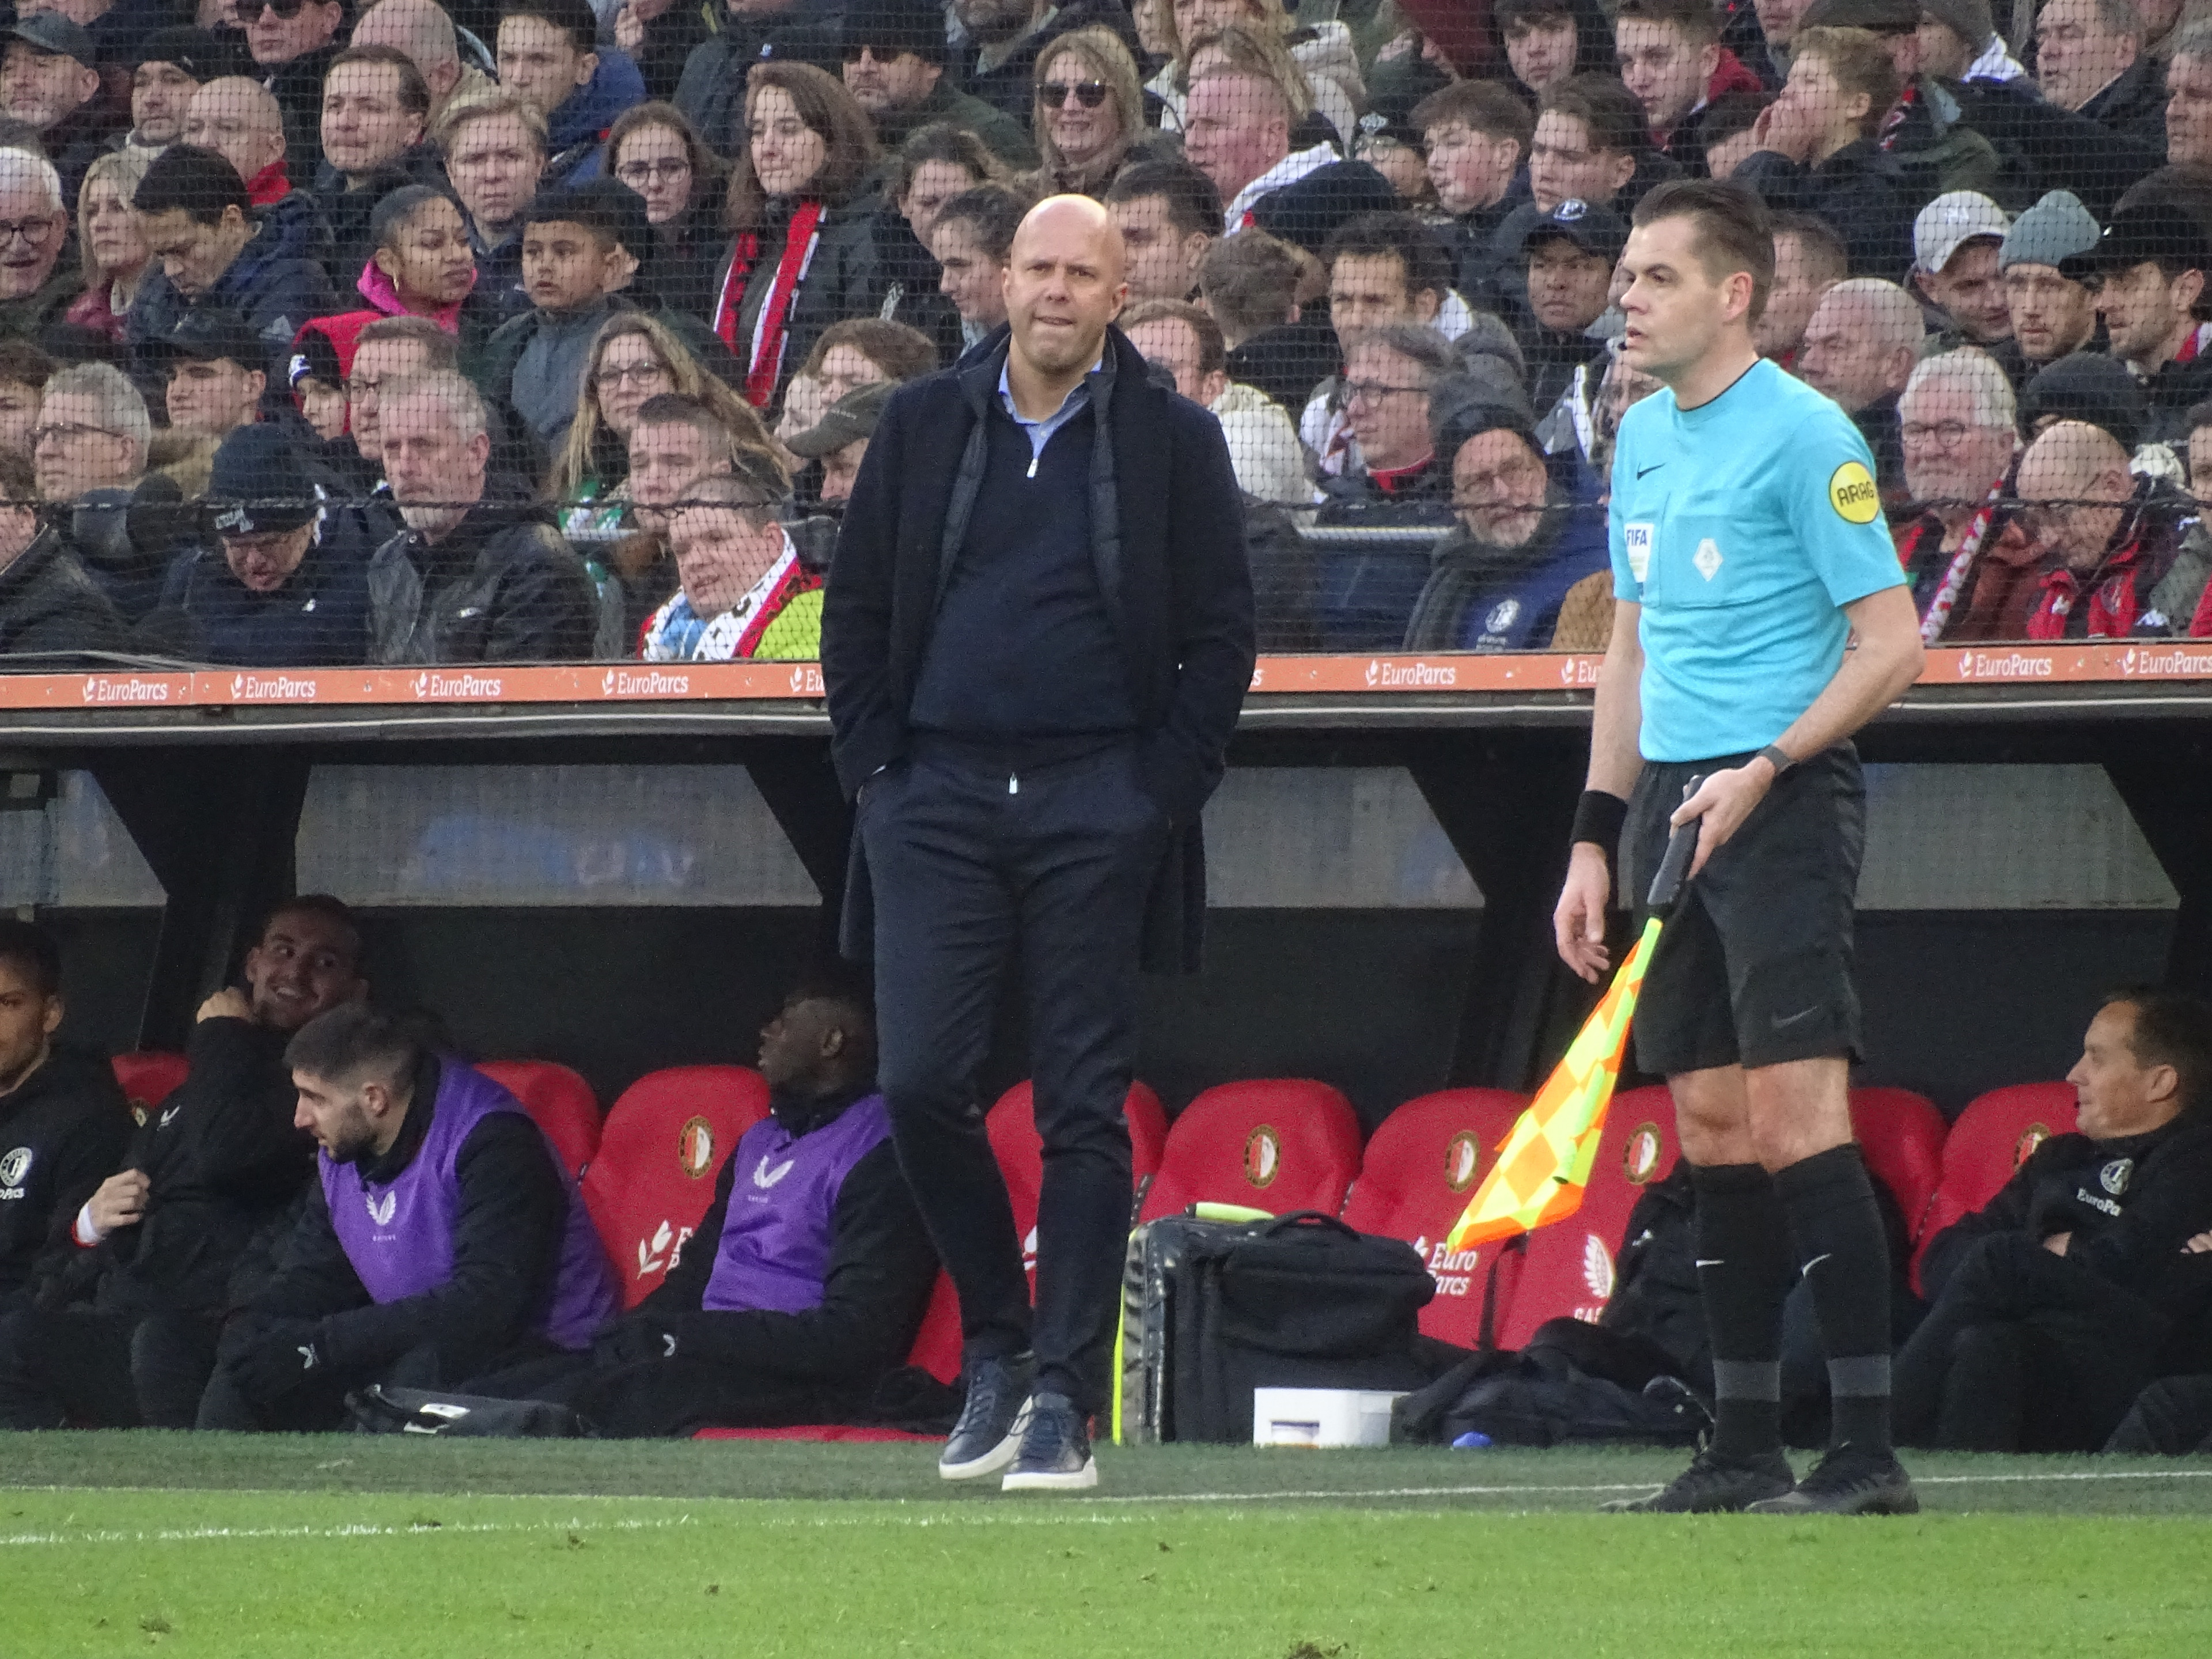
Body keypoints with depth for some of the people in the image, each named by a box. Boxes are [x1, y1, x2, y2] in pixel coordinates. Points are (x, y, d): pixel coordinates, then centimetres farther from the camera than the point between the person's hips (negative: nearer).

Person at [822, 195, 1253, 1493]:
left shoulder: (1174, 444, 3)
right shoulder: (926, 427, 10)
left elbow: (1223, 634, 4)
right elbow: (855, 608, 13)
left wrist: (1165, 790, -5)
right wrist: (876, 771, 3)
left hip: (1099, 810, -2)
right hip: (941, 795, 2)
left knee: (1085, 1107, -3)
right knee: (922, 1081, -7)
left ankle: (1065, 1399, 0)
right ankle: (996, 1346, 12)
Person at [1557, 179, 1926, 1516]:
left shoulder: (1807, 437, -9)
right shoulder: (1644, 438, 15)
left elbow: (1892, 643, -12)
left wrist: (1765, 769, -20)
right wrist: (1597, 838, 17)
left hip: (1784, 802, -8)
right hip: (1669, 798, 8)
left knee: (1794, 1110, -13)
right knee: (1711, 1121, 7)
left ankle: (1868, 1447, -14)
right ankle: (1745, 1444, 10)